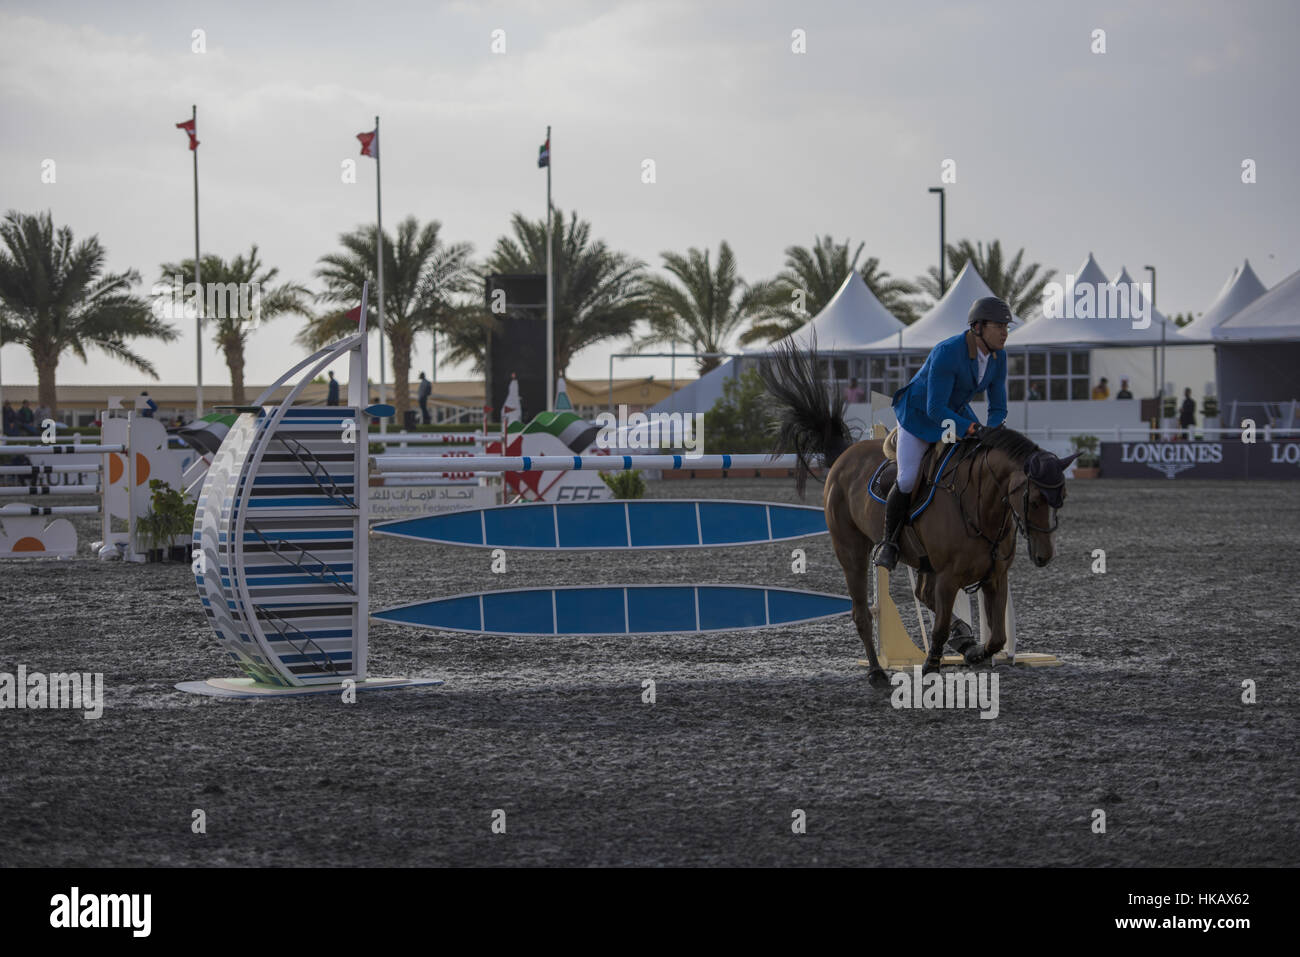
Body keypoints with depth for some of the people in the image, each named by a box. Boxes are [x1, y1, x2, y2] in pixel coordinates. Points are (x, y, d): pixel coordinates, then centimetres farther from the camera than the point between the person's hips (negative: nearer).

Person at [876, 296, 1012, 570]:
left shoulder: (998, 356, -12)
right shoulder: (947, 354, -34)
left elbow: (998, 408, -5)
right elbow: (935, 409, -34)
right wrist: (972, 429, -43)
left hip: (956, 412, 7)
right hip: (919, 413, -7)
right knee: (907, 481, -18)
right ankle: (889, 542, 5)